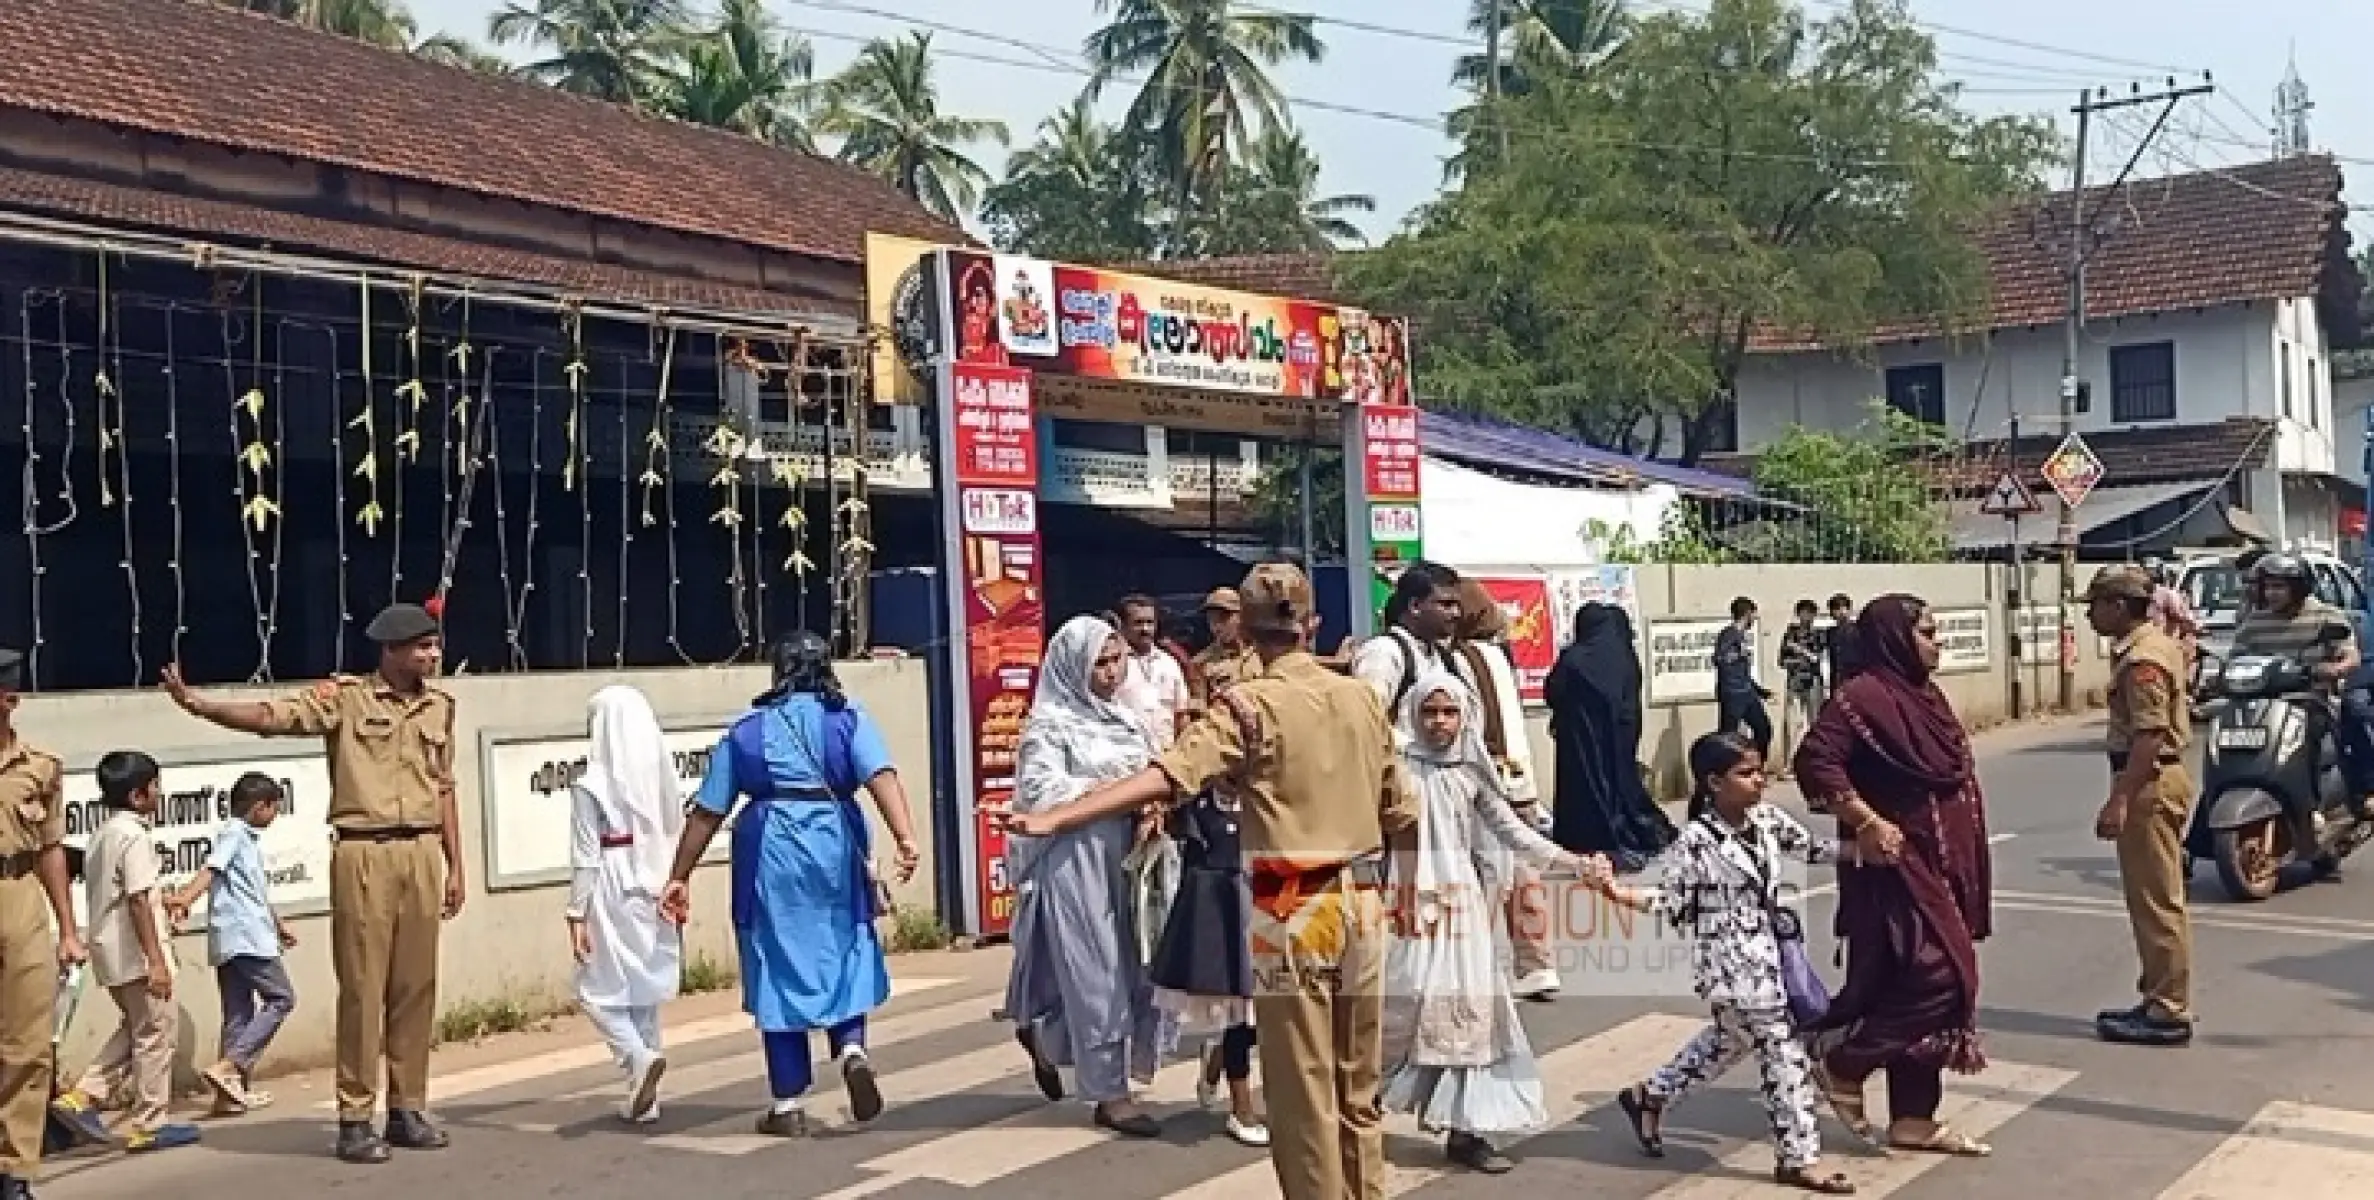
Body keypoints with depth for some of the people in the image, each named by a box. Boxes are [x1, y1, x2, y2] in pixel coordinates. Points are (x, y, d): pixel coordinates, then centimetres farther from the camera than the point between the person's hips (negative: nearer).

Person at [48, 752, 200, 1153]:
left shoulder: (100, 835, 13)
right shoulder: (135, 836, -16)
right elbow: (138, 901, -21)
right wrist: (156, 960, -21)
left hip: (108, 950, 9)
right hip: (136, 951, -9)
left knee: (136, 1027, 22)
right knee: (157, 1032, 1)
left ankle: (82, 1097, 12)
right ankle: (151, 1124, 6)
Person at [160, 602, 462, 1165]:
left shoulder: (439, 707, 12)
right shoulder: (344, 696, -3)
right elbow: (270, 716, -14)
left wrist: (455, 866, 14)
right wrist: (198, 704, -28)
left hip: (423, 852, 4)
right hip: (364, 853, -4)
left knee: (416, 986, 8)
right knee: (362, 987, -1)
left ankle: (407, 1109, 17)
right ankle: (355, 1118, 6)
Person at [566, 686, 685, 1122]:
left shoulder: (591, 784, -10)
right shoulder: (663, 775, 4)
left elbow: (585, 856, -10)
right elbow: (678, 837, 9)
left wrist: (577, 913, -5)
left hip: (612, 894, -6)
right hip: (658, 895, 6)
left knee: (599, 991, 6)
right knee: (645, 994, 13)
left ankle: (639, 1057, -17)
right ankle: (644, 1099, 15)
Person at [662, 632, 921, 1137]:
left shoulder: (746, 731, 10)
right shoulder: (848, 719, 6)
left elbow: (707, 812, 8)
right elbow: (882, 776, -12)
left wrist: (680, 877, 14)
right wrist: (905, 838, -22)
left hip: (770, 854, 0)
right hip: (836, 849, 0)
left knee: (779, 970, 8)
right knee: (845, 954, 18)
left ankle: (789, 1104, 11)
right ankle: (852, 1049, -7)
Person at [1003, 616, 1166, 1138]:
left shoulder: (1124, 718, 13)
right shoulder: (1050, 724, -7)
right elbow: (1039, 793, -17)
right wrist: (1111, 789, -17)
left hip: (1122, 856, 7)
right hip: (1074, 859, -7)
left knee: (1126, 967, 11)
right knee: (1093, 971, -1)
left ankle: (1044, 1039, 35)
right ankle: (1109, 1093, 7)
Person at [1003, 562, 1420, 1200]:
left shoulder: (1248, 705, -9)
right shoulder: (1362, 697, 6)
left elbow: (1165, 776, -22)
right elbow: (1401, 811, 13)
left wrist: (1058, 818, -28)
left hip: (1291, 910, -5)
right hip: (1360, 902, 5)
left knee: (1303, 1090, 4)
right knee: (1358, 1089, 17)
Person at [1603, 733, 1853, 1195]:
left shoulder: (1767, 818, 1)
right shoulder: (1697, 841, -19)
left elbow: (1810, 847, 14)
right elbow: (1673, 904, -13)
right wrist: (1619, 893, -27)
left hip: (1766, 956, 8)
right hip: (1730, 964, -8)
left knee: (1729, 1038, 23)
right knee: (1783, 1051, -3)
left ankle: (1648, 1096, 40)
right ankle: (1799, 1158, 11)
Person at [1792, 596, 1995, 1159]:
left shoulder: (1924, 694, 13)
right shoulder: (1863, 696, -15)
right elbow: (1814, 761, -23)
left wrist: (1964, 875, 18)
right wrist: (1866, 822, -25)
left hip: (1942, 867, 9)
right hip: (1896, 865, -9)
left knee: (1922, 983, 9)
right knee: (1935, 976, -14)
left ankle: (1913, 1118, 15)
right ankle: (1842, 1066, 2)